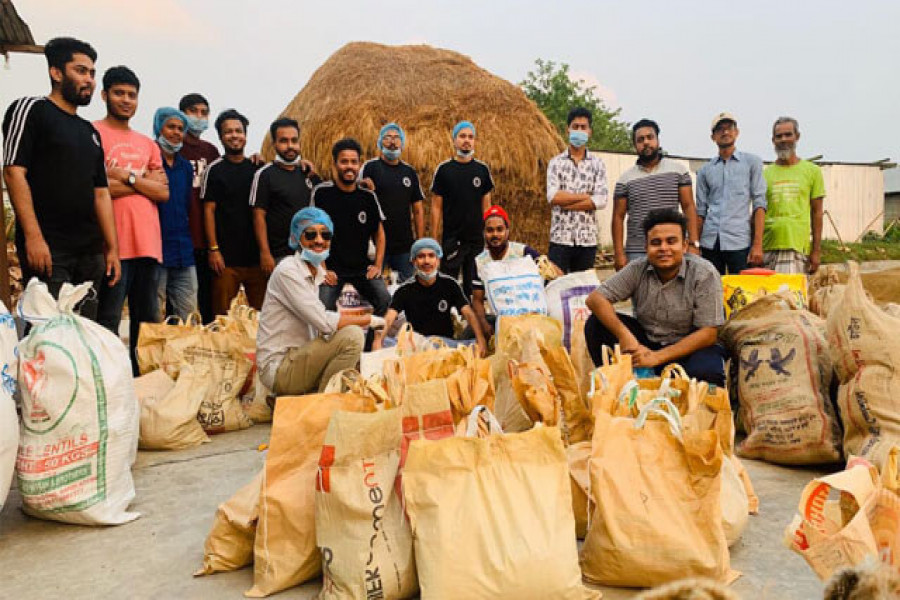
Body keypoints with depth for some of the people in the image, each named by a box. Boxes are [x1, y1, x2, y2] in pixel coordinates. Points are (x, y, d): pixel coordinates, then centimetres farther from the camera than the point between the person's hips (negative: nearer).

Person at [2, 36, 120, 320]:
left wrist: (112, 248, 12)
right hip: (47, 249, -6)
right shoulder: (30, 109, 2)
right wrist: (33, 236, -18)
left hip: (90, 252, 6)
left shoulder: (91, 132, 21)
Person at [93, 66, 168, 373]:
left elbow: (163, 192, 9)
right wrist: (143, 182, -4)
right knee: (108, 323, -5)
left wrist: (127, 176, -5)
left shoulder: (148, 144, 19)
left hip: (149, 244, 6)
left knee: (148, 322, 9)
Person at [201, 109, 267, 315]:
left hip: (256, 254, 3)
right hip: (226, 256, -3)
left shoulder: (257, 168, 12)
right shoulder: (214, 169, 2)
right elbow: (209, 210, -2)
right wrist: (213, 249, -9)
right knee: (222, 315, -1)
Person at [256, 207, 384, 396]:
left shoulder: (317, 270, 11)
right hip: (277, 366, -9)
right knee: (352, 336, -22)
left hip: (298, 356, 9)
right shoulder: (287, 271, -17)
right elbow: (325, 322, -23)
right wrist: (369, 320, -14)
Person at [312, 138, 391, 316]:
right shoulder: (321, 193, -4)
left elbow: (379, 232, 13)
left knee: (386, 302, -12)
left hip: (363, 268, 3)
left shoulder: (368, 196, 4)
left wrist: (378, 265, 4)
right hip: (331, 268, -2)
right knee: (323, 308, -17)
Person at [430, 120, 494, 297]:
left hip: (476, 238, 2)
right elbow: (436, 207, 0)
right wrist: (434, 239, -5)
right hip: (451, 239, -2)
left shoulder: (482, 169, 6)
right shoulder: (444, 169, 0)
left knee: (473, 286, 9)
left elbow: (486, 205, 9)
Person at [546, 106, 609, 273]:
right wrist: (586, 196, -9)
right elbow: (553, 196, -10)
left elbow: (601, 200, -7)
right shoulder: (556, 162, 5)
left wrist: (565, 201, -11)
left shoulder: (597, 164, 7)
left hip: (588, 239, 2)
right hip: (560, 237, -1)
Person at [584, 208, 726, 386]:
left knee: (706, 371, -36)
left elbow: (708, 334, -18)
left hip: (687, 348, -3)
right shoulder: (637, 269, -7)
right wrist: (624, 335, -28)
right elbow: (595, 298, -12)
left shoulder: (705, 274, -15)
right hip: (645, 340, 3)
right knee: (596, 324, -17)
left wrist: (658, 357, -24)